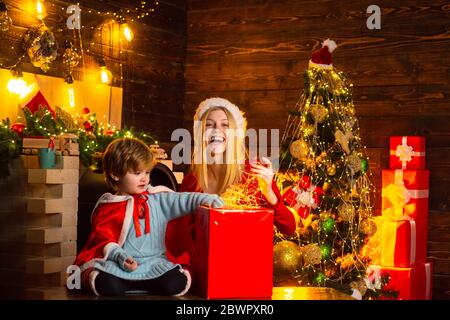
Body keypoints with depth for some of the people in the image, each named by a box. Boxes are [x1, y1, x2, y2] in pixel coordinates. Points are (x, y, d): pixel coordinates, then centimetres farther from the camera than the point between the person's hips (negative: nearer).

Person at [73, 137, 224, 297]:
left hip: (153, 262, 3)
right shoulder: (107, 207, 3)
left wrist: (208, 200, -15)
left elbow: (184, 200, 2)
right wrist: (119, 257, -17)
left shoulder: (159, 199, 9)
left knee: (177, 284, -25)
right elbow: (103, 237, -1)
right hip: (118, 262, -3)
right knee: (108, 286, -35)